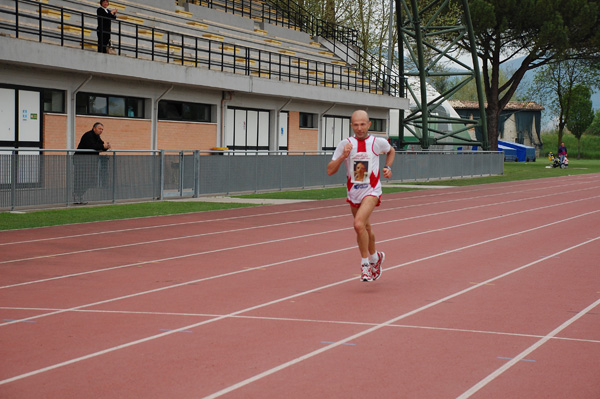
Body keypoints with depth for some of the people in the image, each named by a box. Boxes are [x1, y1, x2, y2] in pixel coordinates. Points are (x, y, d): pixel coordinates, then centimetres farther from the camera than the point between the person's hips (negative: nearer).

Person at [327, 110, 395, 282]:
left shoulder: (378, 142, -3)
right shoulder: (345, 144, -3)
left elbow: (391, 151, 22)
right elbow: (330, 171, -7)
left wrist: (388, 167, 5)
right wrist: (343, 156, -20)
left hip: (371, 191, -4)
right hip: (353, 193, 4)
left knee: (359, 224, -25)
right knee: (365, 228, 18)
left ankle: (365, 263, -10)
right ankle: (375, 257, 43)